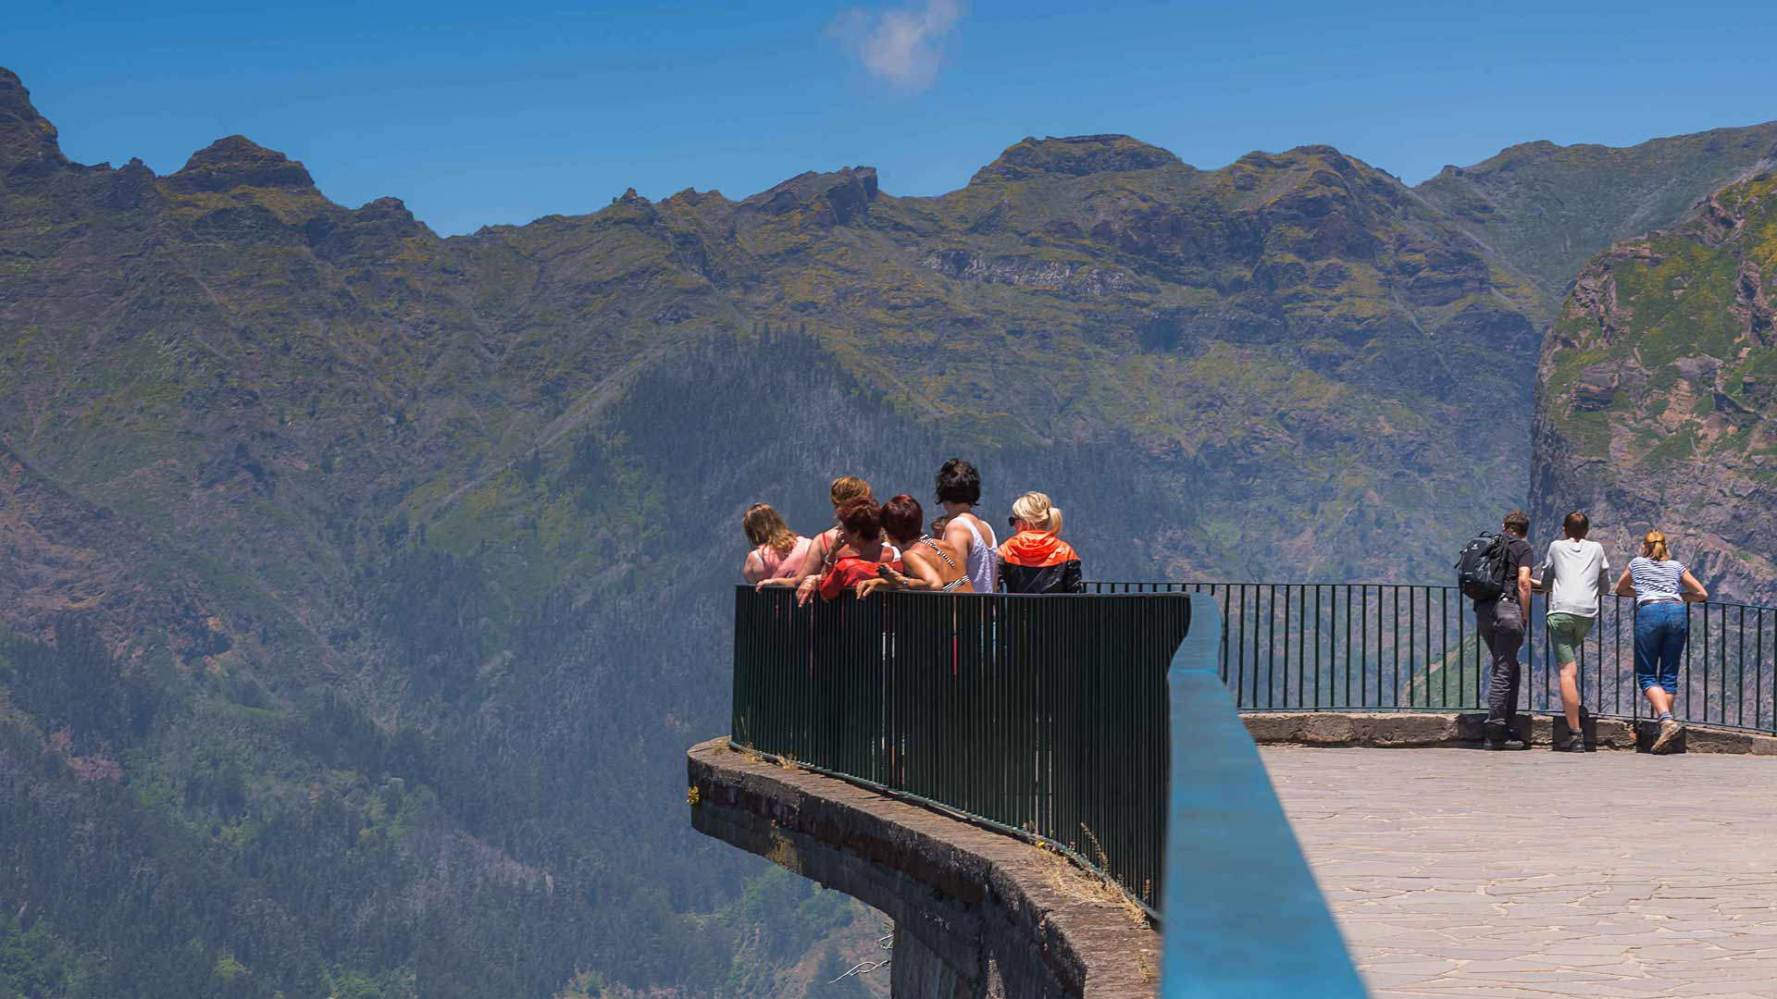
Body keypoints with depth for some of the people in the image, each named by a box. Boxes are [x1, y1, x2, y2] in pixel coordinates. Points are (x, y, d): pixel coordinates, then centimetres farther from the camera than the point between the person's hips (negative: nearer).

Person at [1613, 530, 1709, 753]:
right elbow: (1702, 594, 24)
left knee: (1646, 675, -1)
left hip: (1649, 612, -2)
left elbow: (1620, 590, 39)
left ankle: (1667, 720, -23)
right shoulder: (1677, 566, 25)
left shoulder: (1637, 563, 24)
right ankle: (1666, 723, -1)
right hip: (1677, 612, 2)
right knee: (1669, 675, 6)